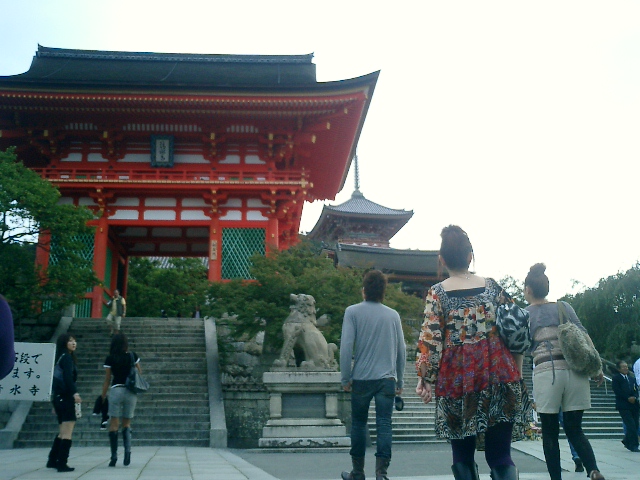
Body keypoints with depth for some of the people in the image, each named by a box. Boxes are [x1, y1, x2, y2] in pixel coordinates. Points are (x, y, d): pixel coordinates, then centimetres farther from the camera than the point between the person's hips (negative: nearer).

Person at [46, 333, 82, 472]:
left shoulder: (59, 358, 19)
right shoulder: (67, 357, -7)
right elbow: (68, 377, -21)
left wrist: (55, 402, 24)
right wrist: (75, 393, -33)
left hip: (57, 397, 9)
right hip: (65, 397, -9)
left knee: (62, 432, 18)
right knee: (67, 432, -8)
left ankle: (52, 461, 24)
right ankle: (62, 464, -9)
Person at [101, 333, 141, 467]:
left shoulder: (110, 359, -1)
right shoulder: (132, 356, 4)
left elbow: (107, 380, 1)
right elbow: (139, 372, 14)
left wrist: (103, 397, 8)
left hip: (116, 390, -2)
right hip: (131, 392, 2)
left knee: (114, 424, 3)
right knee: (127, 424, 11)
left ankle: (114, 456, -2)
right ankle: (127, 450, -12)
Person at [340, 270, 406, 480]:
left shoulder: (353, 312, -4)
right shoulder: (393, 315, 5)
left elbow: (346, 346, -9)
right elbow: (401, 350, 9)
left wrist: (345, 378, -1)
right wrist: (399, 381, 18)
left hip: (361, 378, -1)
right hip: (387, 378, 1)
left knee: (358, 424, 13)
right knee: (384, 424, 1)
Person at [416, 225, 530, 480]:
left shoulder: (437, 293, -2)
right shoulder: (492, 285, 5)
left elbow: (430, 340, -7)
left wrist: (425, 378, 2)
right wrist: (515, 370, 23)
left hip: (457, 375, -2)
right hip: (498, 370, 2)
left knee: (463, 456, 13)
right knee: (500, 455, 5)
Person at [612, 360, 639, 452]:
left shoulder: (631, 378, 18)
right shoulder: (616, 378, -1)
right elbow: (617, 391, -10)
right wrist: (628, 398, -15)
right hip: (623, 406, -6)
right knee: (631, 425, -11)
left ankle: (627, 442, 24)